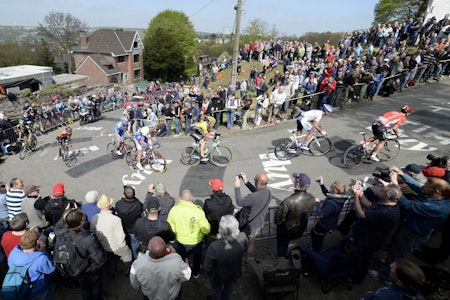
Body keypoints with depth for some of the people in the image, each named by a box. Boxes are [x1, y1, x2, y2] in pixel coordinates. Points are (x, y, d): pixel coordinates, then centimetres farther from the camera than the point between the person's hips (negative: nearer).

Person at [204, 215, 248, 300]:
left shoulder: (214, 247, -44)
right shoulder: (243, 238, -35)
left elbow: (207, 268, -26)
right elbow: (245, 250, -10)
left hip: (218, 277, -3)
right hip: (234, 274, 3)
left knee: (217, 291, 32)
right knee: (229, 290, 36)